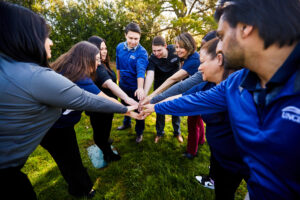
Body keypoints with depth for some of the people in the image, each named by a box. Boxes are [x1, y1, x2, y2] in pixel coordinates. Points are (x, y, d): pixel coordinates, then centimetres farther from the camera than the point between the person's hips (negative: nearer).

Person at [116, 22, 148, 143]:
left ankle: (139, 132, 32)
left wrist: (140, 88, -51)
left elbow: (141, 70, -36)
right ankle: (127, 123, 53)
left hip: (136, 86, -5)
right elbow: (118, 66, 8)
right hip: (123, 84, 5)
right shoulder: (120, 47, -5)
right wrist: (119, 80, 15)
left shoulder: (142, 52, -21)